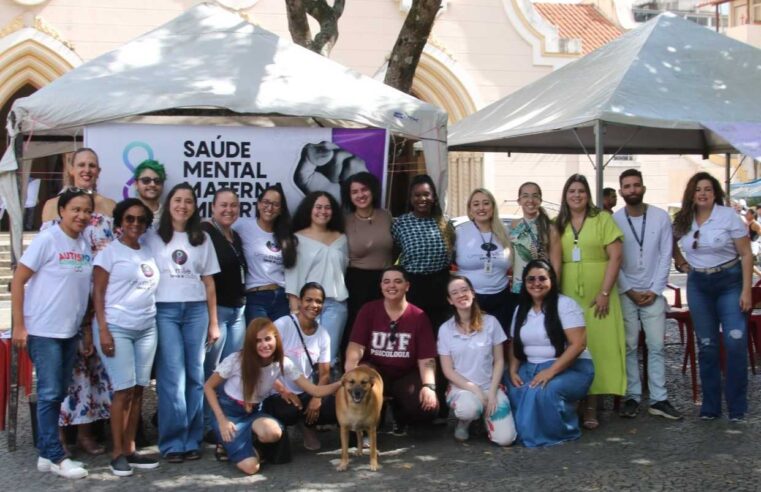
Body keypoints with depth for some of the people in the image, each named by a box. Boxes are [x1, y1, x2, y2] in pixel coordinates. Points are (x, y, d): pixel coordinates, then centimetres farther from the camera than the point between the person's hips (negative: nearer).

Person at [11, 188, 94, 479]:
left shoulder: (86, 245, 7)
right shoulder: (46, 240, -11)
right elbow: (18, 282, -9)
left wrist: (87, 331, 13)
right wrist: (18, 326, -13)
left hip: (70, 332, 7)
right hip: (43, 331, -7)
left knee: (59, 394, 11)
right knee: (49, 393, -3)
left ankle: (46, 452, 21)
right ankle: (54, 456, 4)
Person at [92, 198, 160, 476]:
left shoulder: (148, 254, 15)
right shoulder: (110, 252, -1)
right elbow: (98, 293, -5)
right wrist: (103, 330, -13)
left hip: (146, 329, 5)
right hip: (116, 328, -5)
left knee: (138, 390, 5)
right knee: (124, 390, -7)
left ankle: (130, 449, 13)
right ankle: (117, 453, 2)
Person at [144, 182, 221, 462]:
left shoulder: (202, 239, 14)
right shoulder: (153, 238, 6)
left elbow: (208, 282, 13)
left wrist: (213, 322, 10)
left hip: (196, 310, 3)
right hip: (164, 310, -3)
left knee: (195, 375, 1)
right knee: (172, 377, -7)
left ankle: (192, 440, 8)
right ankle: (173, 442, -1)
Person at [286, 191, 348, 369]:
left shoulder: (341, 239, 15)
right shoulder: (298, 239, 5)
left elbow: (345, 269, 15)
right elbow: (291, 273, 0)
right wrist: (295, 306, -7)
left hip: (336, 303, 3)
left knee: (329, 357, -3)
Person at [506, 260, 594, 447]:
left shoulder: (565, 305, -9)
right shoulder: (521, 309, 11)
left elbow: (578, 344, -17)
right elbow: (514, 344, 14)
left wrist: (551, 371, -25)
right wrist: (513, 371, -7)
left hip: (570, 368, -6)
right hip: (531, 368, 6)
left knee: (545, 391, -35)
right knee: (513, 389, -23)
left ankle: (564, 432, -8)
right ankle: (525, 431, -1)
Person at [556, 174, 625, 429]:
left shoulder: (602, 219, 0)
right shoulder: (559, 224, 11)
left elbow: (615, 257, -5)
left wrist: (604, 293, -11)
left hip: (597, 295, -3)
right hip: (567, 295, 3)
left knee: (596, 346, -3)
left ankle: (591, 408, 2)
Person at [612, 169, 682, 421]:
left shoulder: (661, 217, 0)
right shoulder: (613, 220, -3)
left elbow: (665, 256, 0)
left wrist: (655, 290, -6)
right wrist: (629, 291, -6)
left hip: (653, 292, 1)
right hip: (625, 293, -1)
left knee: (656, 346, 0)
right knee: (629, 347, 0)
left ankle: (658, 400, 3)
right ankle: (632, 397, 5)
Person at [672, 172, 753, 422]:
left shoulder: (728, 216, -8)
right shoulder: (683, 220, 3)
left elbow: (746, 254, -8)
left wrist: (746, 290, -13)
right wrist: (682, 263, 7)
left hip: (729, 282, -3)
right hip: (698, 286, 3)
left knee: (736, 343, -12)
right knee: (706, 346, 6)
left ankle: (737, 407, -2)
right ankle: (710, 406, 14)